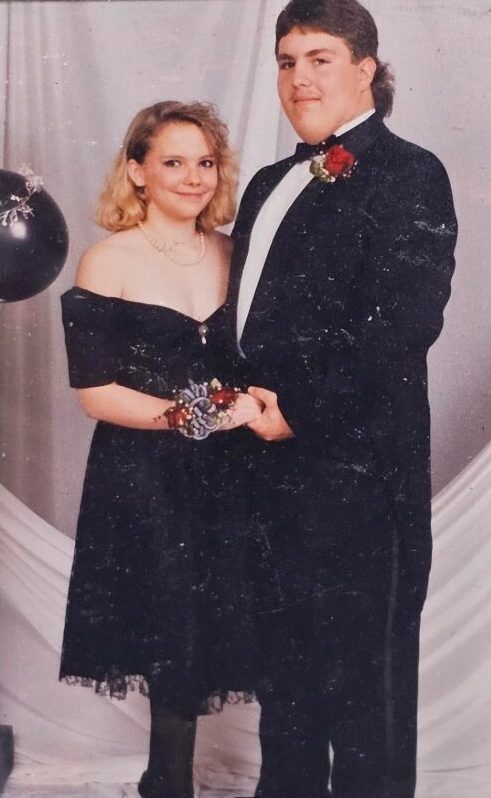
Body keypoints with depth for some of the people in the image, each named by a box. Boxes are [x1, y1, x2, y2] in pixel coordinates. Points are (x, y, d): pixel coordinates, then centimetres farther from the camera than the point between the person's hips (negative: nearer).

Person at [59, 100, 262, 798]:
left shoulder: (231, 254, 6)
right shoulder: (109, 262, -7)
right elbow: (95, 393, -11)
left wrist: (260, 405, -8)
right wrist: (195, 415, -19)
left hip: (222, 478, 4)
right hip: (141, 482, -4)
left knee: (212, 634, 7)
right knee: (172, 642, 4)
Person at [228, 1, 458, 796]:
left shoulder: (406, 174, -7)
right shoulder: (271, 184, 17)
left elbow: (404, 322, -18)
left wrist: (299, 409, -16)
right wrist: (246, 400, 1)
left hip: (356, 462, -8)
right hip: (275, 460, 8)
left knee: (360, 662, 4)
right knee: (285, 648, 19)